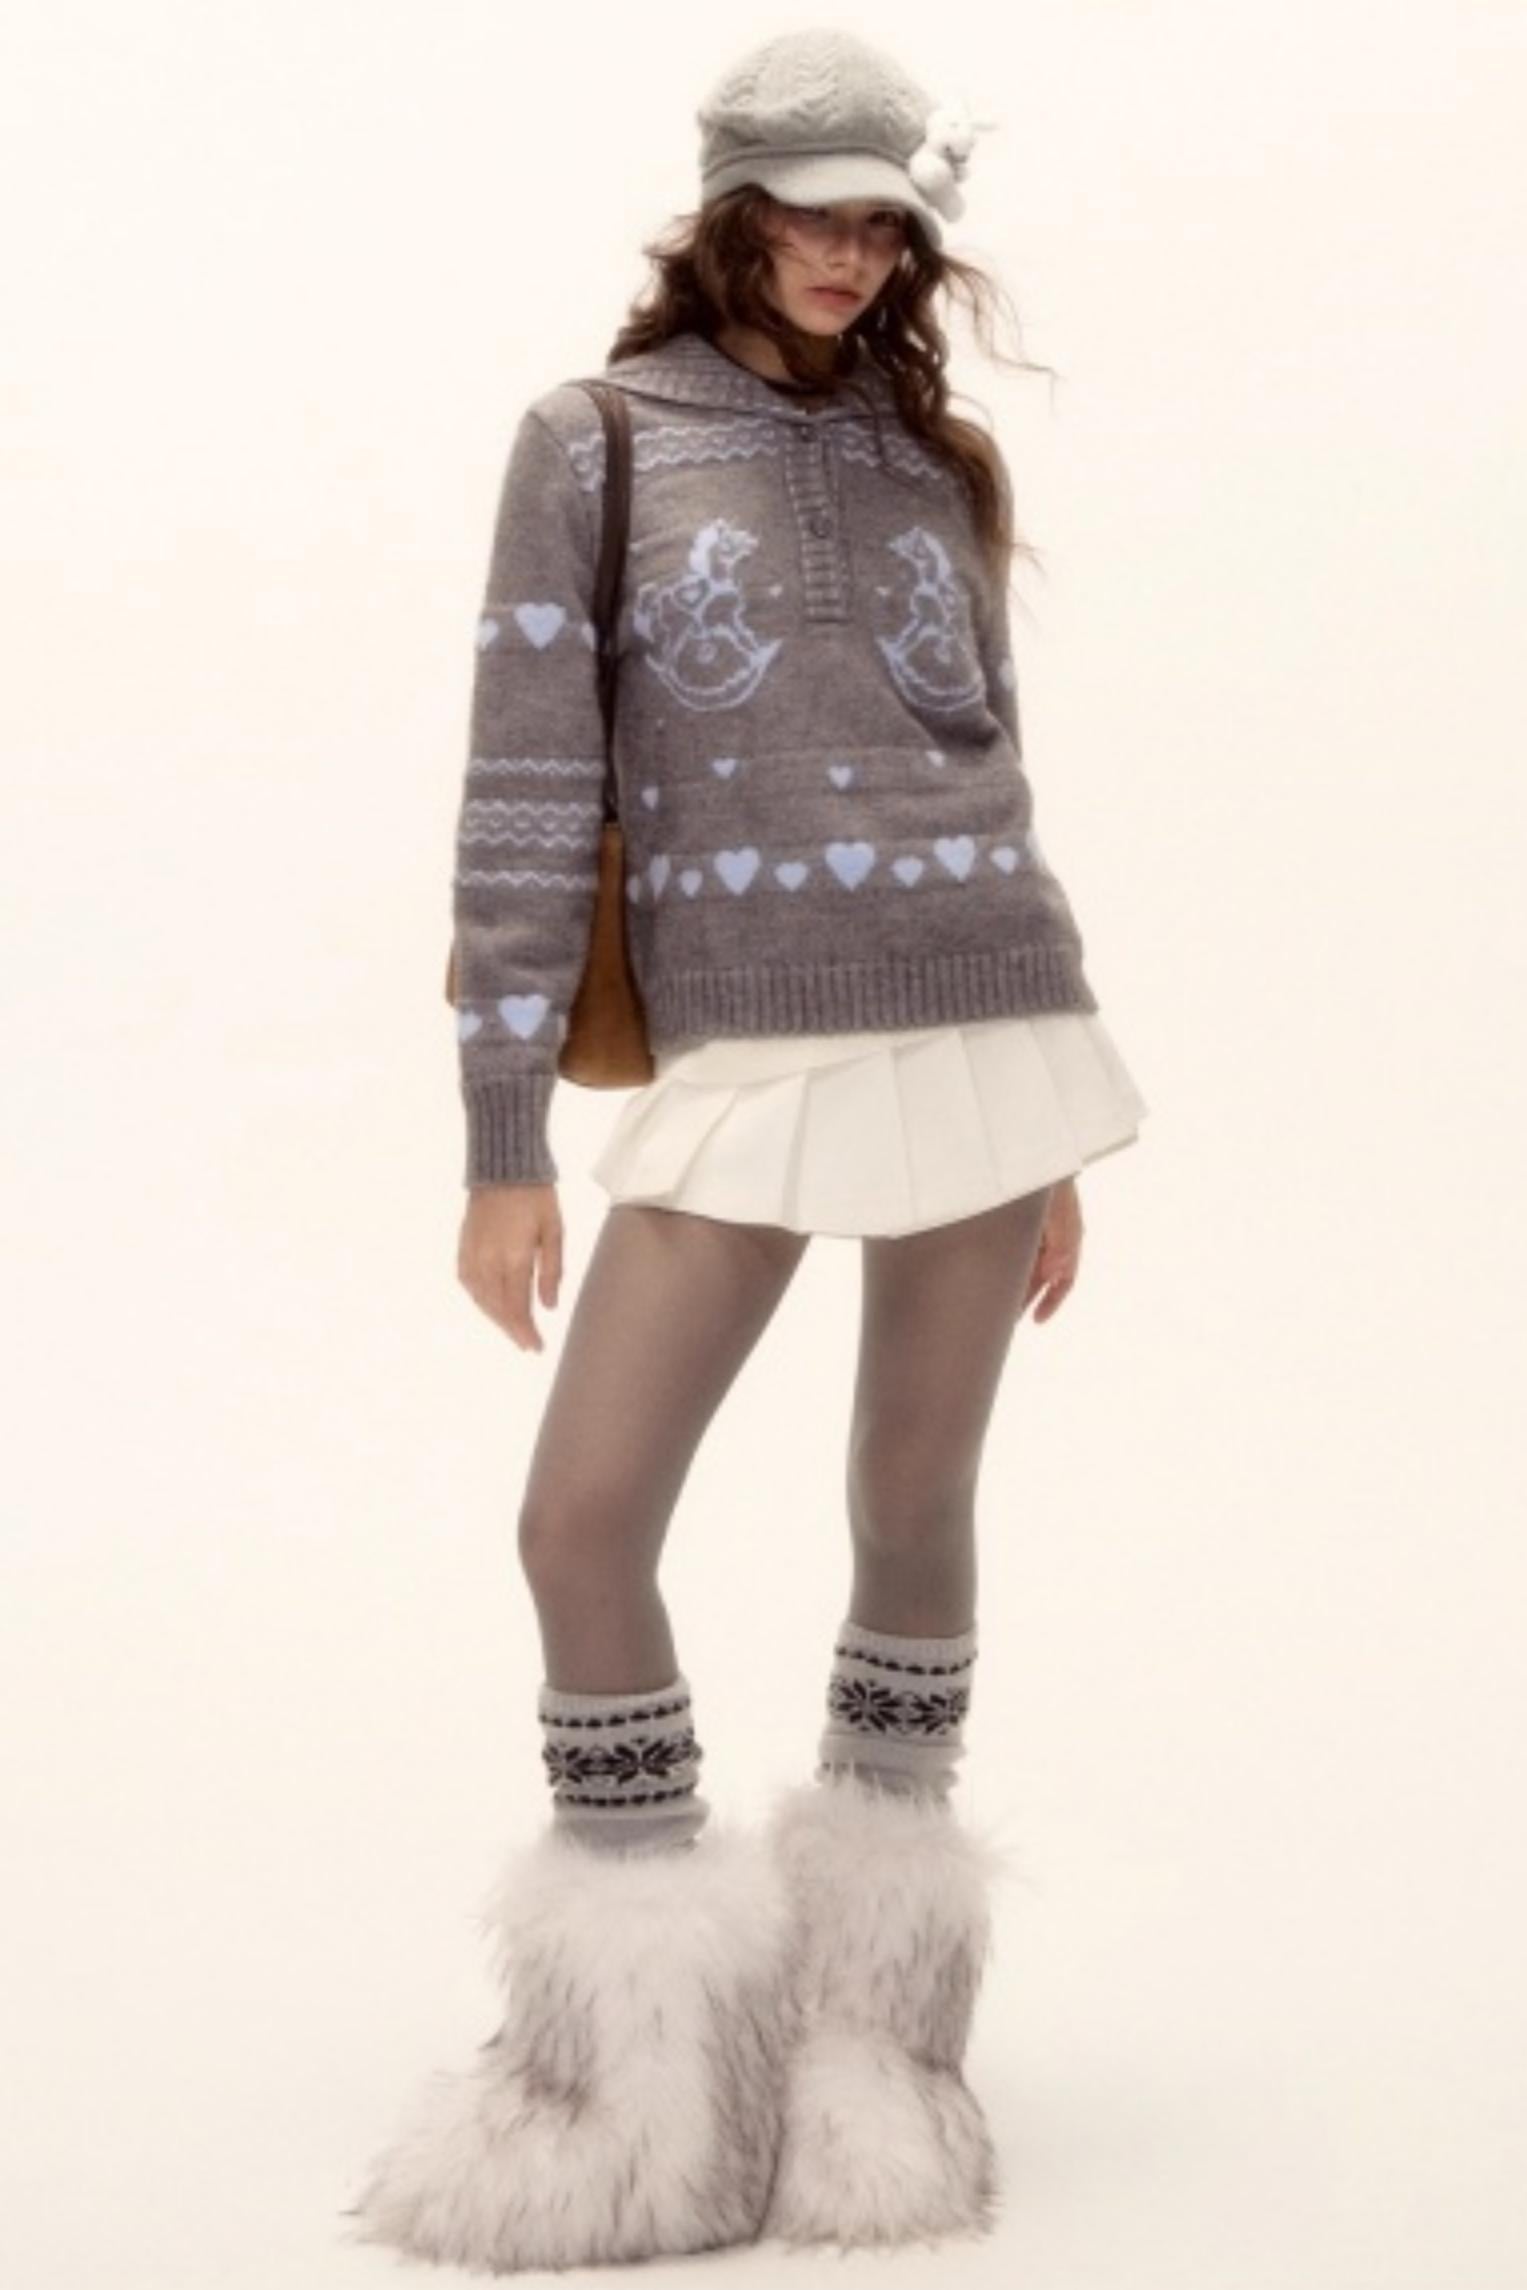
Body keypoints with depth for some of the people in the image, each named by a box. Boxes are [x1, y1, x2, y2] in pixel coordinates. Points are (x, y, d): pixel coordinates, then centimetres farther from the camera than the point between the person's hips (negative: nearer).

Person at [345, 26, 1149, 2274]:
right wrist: (503, 1147, -8)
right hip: (750, 1056, -2)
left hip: (984, 1018, 2)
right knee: (582, 1521, -9)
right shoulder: (594, 442, 1)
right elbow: (526, 798, -3)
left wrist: (1043, 1119, 13)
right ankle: (635, 2066, 7)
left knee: (918, 1508, 6)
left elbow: (986, 783, 15)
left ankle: (869, 2033, 20)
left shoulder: (932, 459, 12)